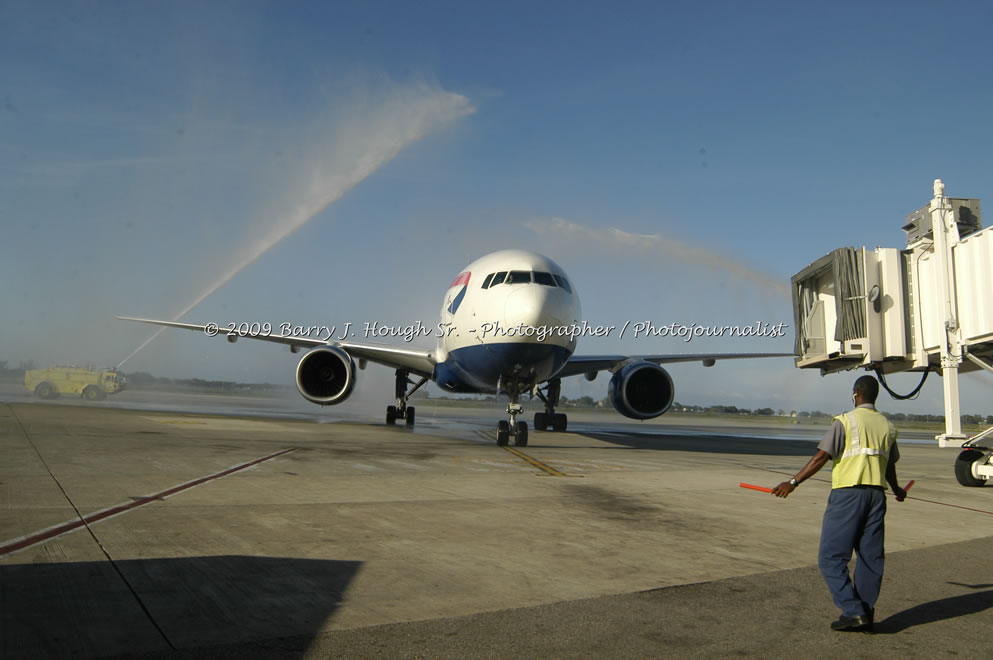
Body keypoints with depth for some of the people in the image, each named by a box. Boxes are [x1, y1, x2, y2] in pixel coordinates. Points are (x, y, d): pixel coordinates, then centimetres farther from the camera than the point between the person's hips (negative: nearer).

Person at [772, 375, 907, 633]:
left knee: (831, 558, -1)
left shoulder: (846, 421, -6)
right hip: (876, 493, 7)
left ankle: (854, 612, -5)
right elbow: (890, 465, 24)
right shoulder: (887, 426, 12)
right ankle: (865, 616, 16)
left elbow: (822, 456, -13)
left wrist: (794, 482, -12)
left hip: (847, 493, -6)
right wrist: (897, 490, 43)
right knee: (871, 557, 11)